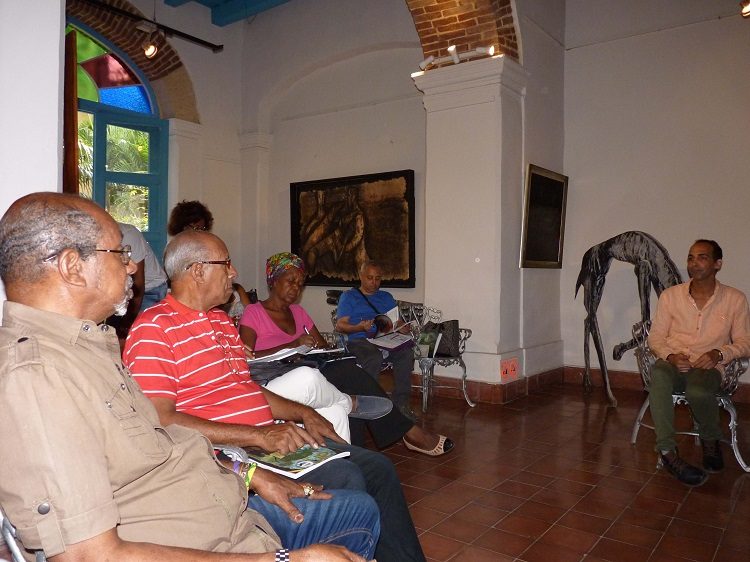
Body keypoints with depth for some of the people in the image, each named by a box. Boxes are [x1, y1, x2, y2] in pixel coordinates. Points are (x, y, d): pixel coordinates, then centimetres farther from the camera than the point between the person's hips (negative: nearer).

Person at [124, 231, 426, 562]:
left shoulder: (221, 320, 18)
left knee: (378, 468, 2)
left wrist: (302, 414, 9)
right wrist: (258, 435, -22)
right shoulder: (153, 329, -11)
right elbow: (162, 421, -20)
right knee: (345, 479, -23)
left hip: (268, 437, 9)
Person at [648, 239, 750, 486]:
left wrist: (720, 353, -13)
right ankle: (667, 451, -34)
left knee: (698, 391, -38)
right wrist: (670, 355, -11)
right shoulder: (670, 295, 9)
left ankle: (710, 440, -2)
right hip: (673, 363, 1)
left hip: (708, 367, -1)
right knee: (659, 373, -38)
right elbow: (655, 336, 10)